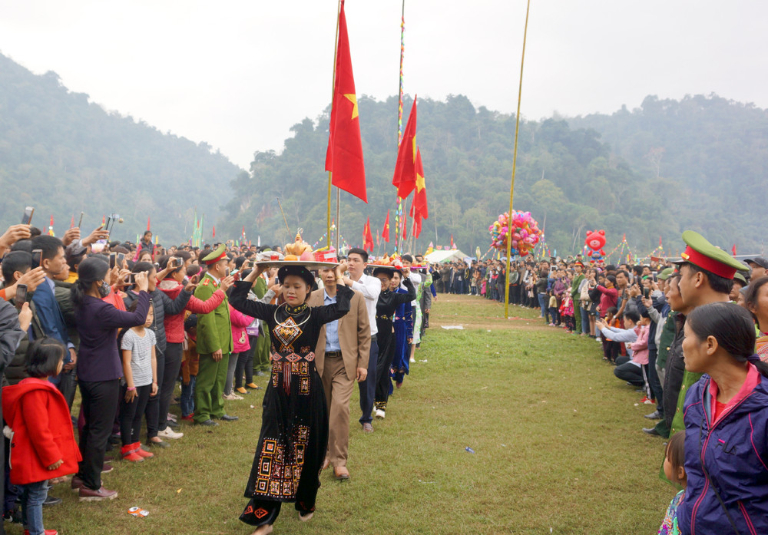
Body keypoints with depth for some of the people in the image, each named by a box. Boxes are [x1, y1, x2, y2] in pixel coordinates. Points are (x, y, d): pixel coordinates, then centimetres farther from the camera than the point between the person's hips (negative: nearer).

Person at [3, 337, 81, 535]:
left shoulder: (38, 386, 9)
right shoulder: (35, 392, -26)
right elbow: (38, 430, -25)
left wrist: (54, 454, 22)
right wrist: (51, 457, -18)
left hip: (32, 457, 11)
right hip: (36, 457, -11)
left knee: (30, 492, 20)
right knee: (37, 494, 0)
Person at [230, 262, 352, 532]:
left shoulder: (315, 315, -6)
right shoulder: (273, 313, 3)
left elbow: (342, 307, -23)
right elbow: (238, 299, 2)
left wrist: (338, 274, -14)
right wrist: (257, 271, 1)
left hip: (307, 393, -2)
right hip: (278, 391, 2)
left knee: (305, 450, 10)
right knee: (271, 449, 1)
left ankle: (306, 503, 32)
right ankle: (263, 516, 4)